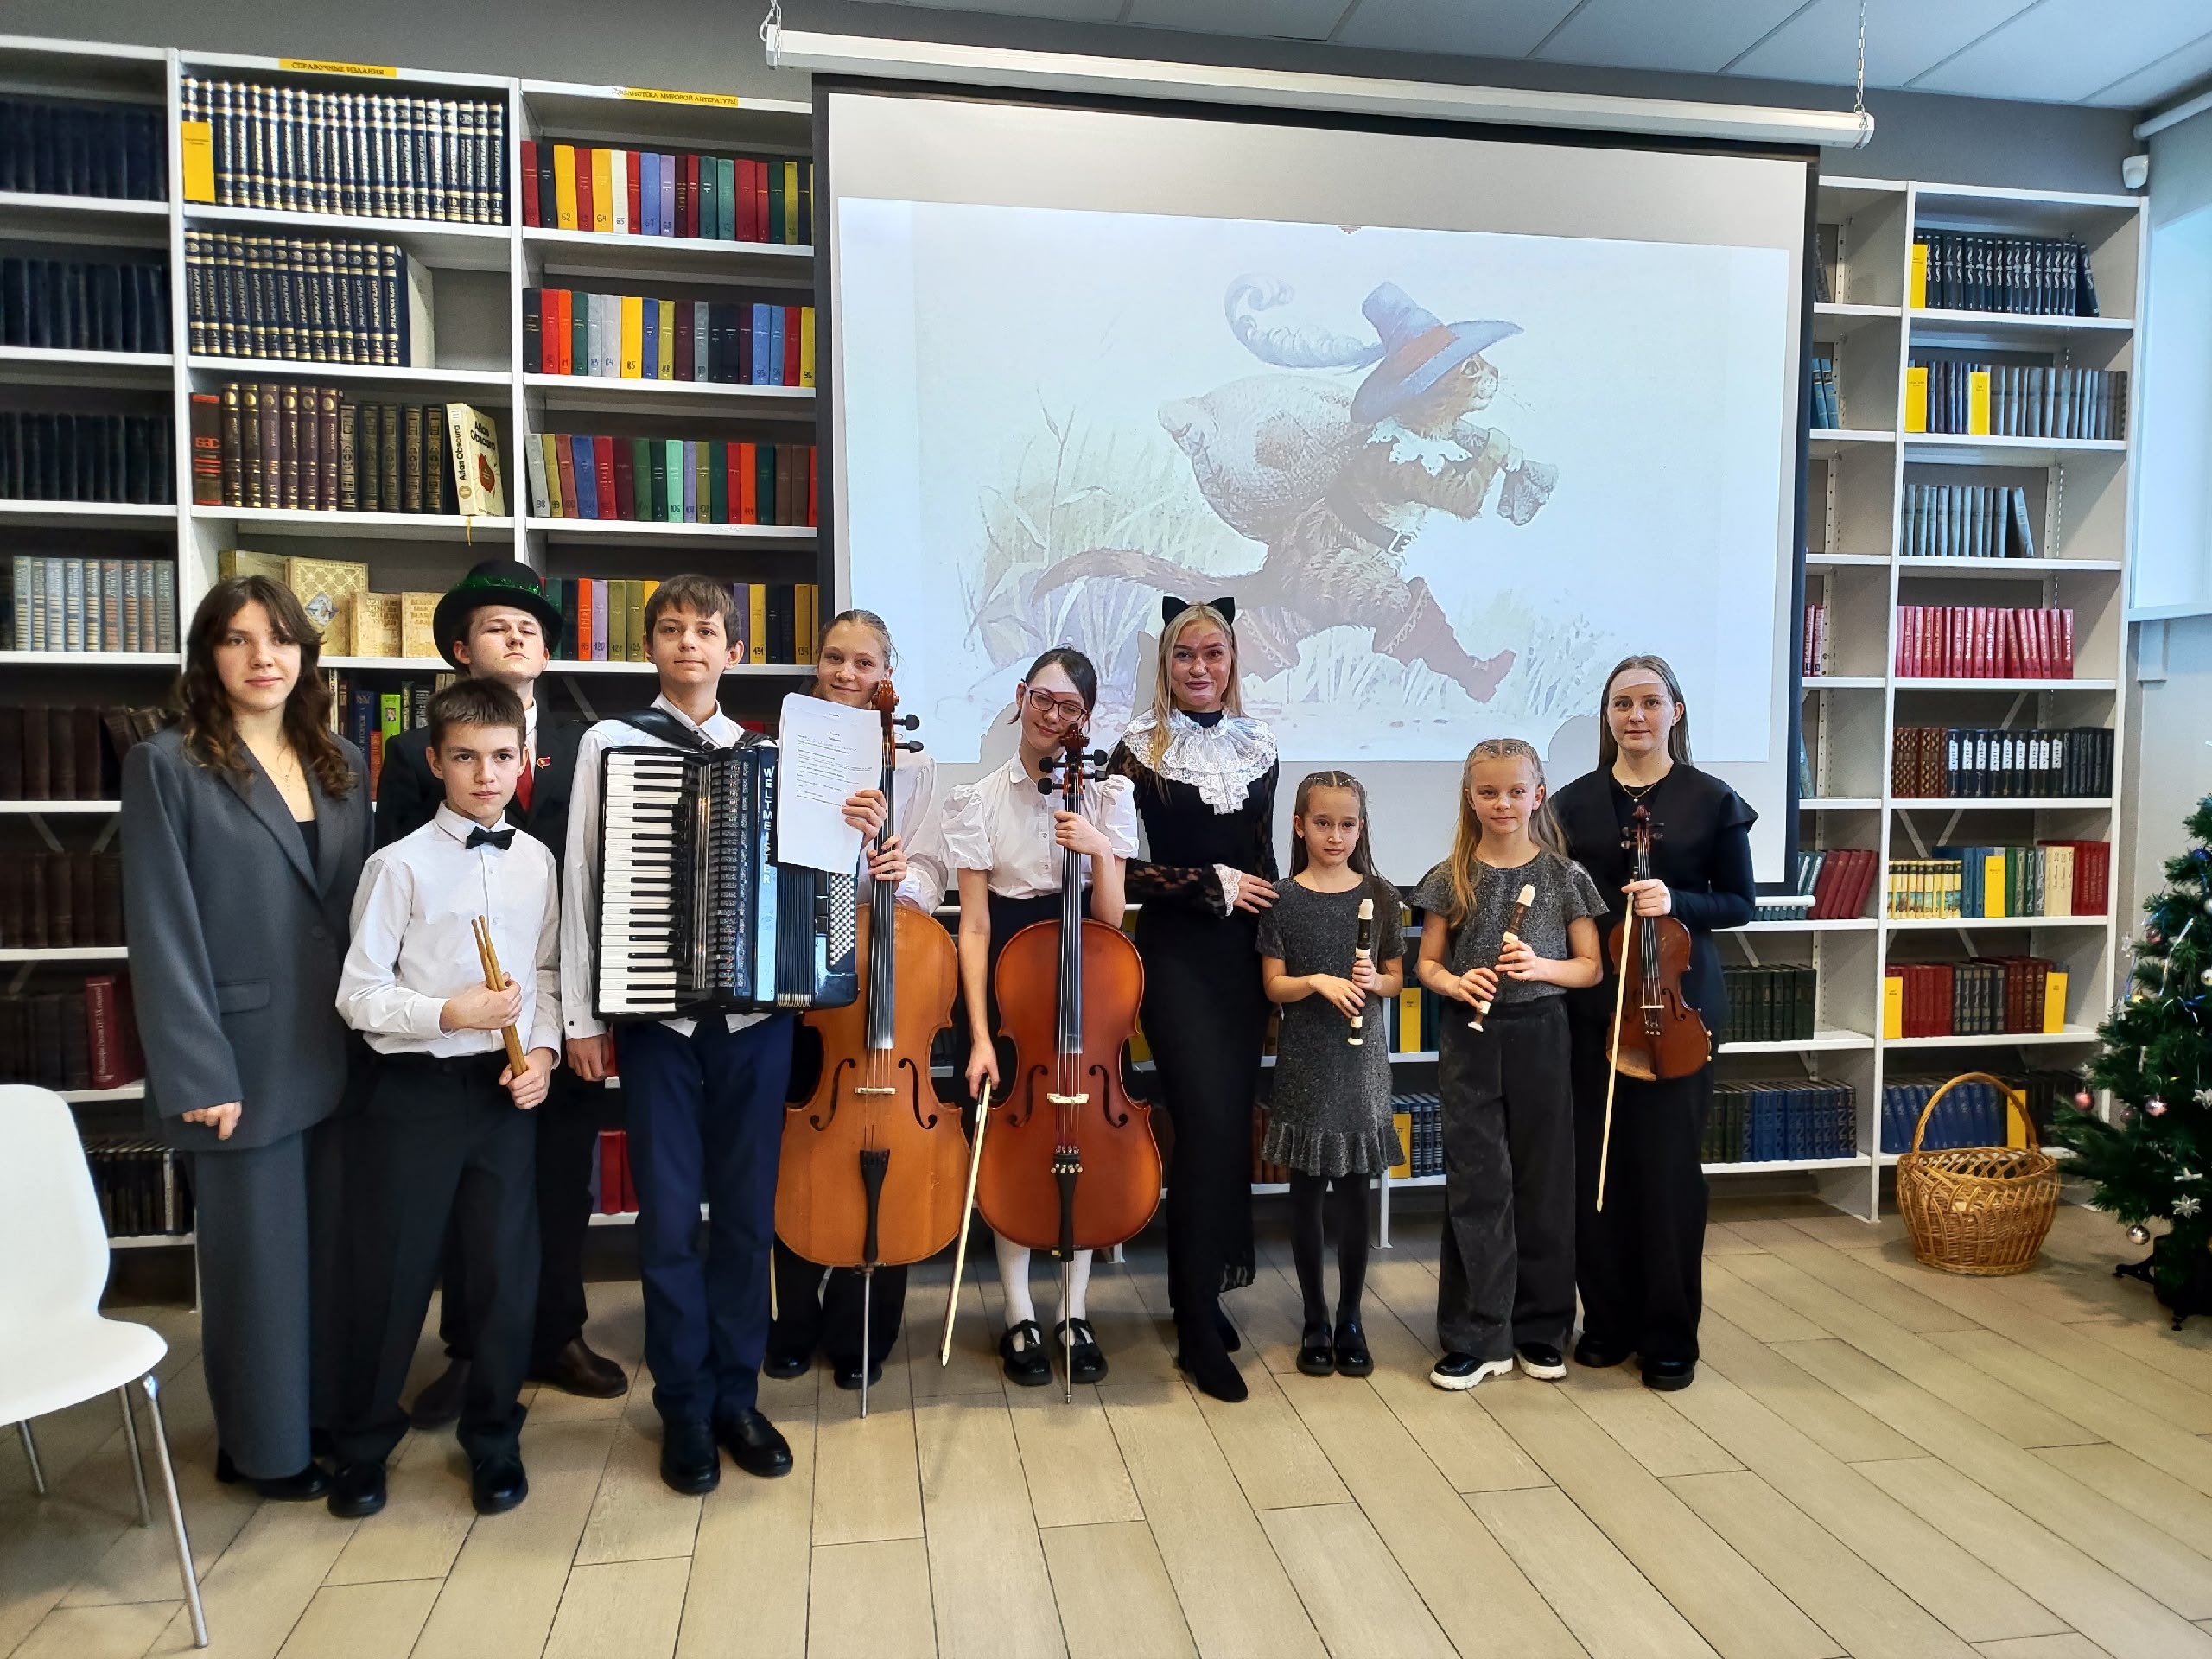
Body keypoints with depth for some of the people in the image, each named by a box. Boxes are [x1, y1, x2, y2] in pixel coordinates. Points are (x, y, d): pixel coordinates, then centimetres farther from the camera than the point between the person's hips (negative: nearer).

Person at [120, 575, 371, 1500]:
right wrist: (198, 1075, -14)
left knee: (335, 1243, 14)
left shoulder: (340, 764, 9)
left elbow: (364, 905, 8)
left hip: (340, 1052, 5)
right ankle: (264, 1448, 26)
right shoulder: (167, 766, -6)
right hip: (246, 1057, -4)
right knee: (258, 1254, 8)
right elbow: (163, 930, -10)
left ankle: (330, 1413, 31)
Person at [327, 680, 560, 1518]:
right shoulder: (401, 864, -7)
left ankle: (494, 1440, 29)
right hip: (414, 1092, -3)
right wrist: (448, 1014, -19)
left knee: (506, 1270, 9)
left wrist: (543, 1048, -3)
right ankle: (361, 1444, 31)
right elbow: (358, 993, -8)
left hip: (507, 1089, 3)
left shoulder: (537, 862, 5)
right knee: (391, 1272, 8)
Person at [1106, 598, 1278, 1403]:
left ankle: (1202, 1291, 25)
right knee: (1209, 1121, -11)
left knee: (1232, 1119, 7)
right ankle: (1198, 1327, 0)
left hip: (1245, 951, 5)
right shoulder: (1142, 749, -4)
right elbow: (1119, 866, -8)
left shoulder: (1254, 746, 9)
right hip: (1176, 952, -4)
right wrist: (1211, 884, -10)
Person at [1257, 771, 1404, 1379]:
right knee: (1306, 1187, 6)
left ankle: (1350, 1318, 20)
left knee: (1354, 1187, 6)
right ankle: (1314, 1319, 19)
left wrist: (1374, 981, -13)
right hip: (1304, 1057, -1)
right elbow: (1274, 985, -2)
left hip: (1362, 1056, 1)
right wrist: (1318, 981, -20)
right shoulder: (1284, 897, -2)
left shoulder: (1379, 895, 2)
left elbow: (1395, 977, 8)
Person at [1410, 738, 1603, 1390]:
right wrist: (1454, 983, -14)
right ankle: (1477, 1338, 12)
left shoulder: (1563, 874, 1)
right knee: (1477, 1185, 3)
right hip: (1470, 1039, 0)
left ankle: (1541, 1331, 23)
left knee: (1544, 1183, 7)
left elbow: (1590, 966, 3)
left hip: (1538, 1035, 0)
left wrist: (1541, 967, -15)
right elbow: (1427, 963, 7)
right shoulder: (1451, 878, 2)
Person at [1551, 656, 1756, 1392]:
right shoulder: (1576, 801, 7)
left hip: (1678, 1003, -2)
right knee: (1594, 1164, 5)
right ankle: (1608, 1320, 21)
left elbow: (1739, 903, 2)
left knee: (1668, 1166, 2)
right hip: (1591, 1005, 2)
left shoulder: (1712, 801, 0)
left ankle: (1671, 1335, 16)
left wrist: (1677, 902, -16)